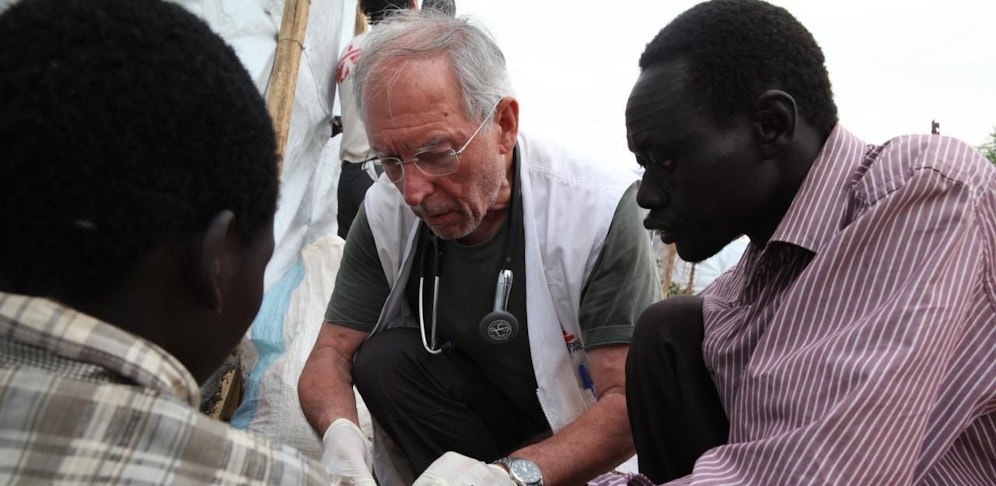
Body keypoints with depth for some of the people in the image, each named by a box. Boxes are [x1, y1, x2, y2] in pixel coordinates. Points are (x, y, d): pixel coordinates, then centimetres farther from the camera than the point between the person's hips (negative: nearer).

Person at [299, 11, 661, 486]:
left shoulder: (601, 207, -26)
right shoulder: (385, 212, -13)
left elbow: (630, 401, -28)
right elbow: (333, 353, -9)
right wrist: (340, 432, -33)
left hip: (584, 438, -4)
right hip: (480, 409, 4)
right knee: (382, 358, -23)